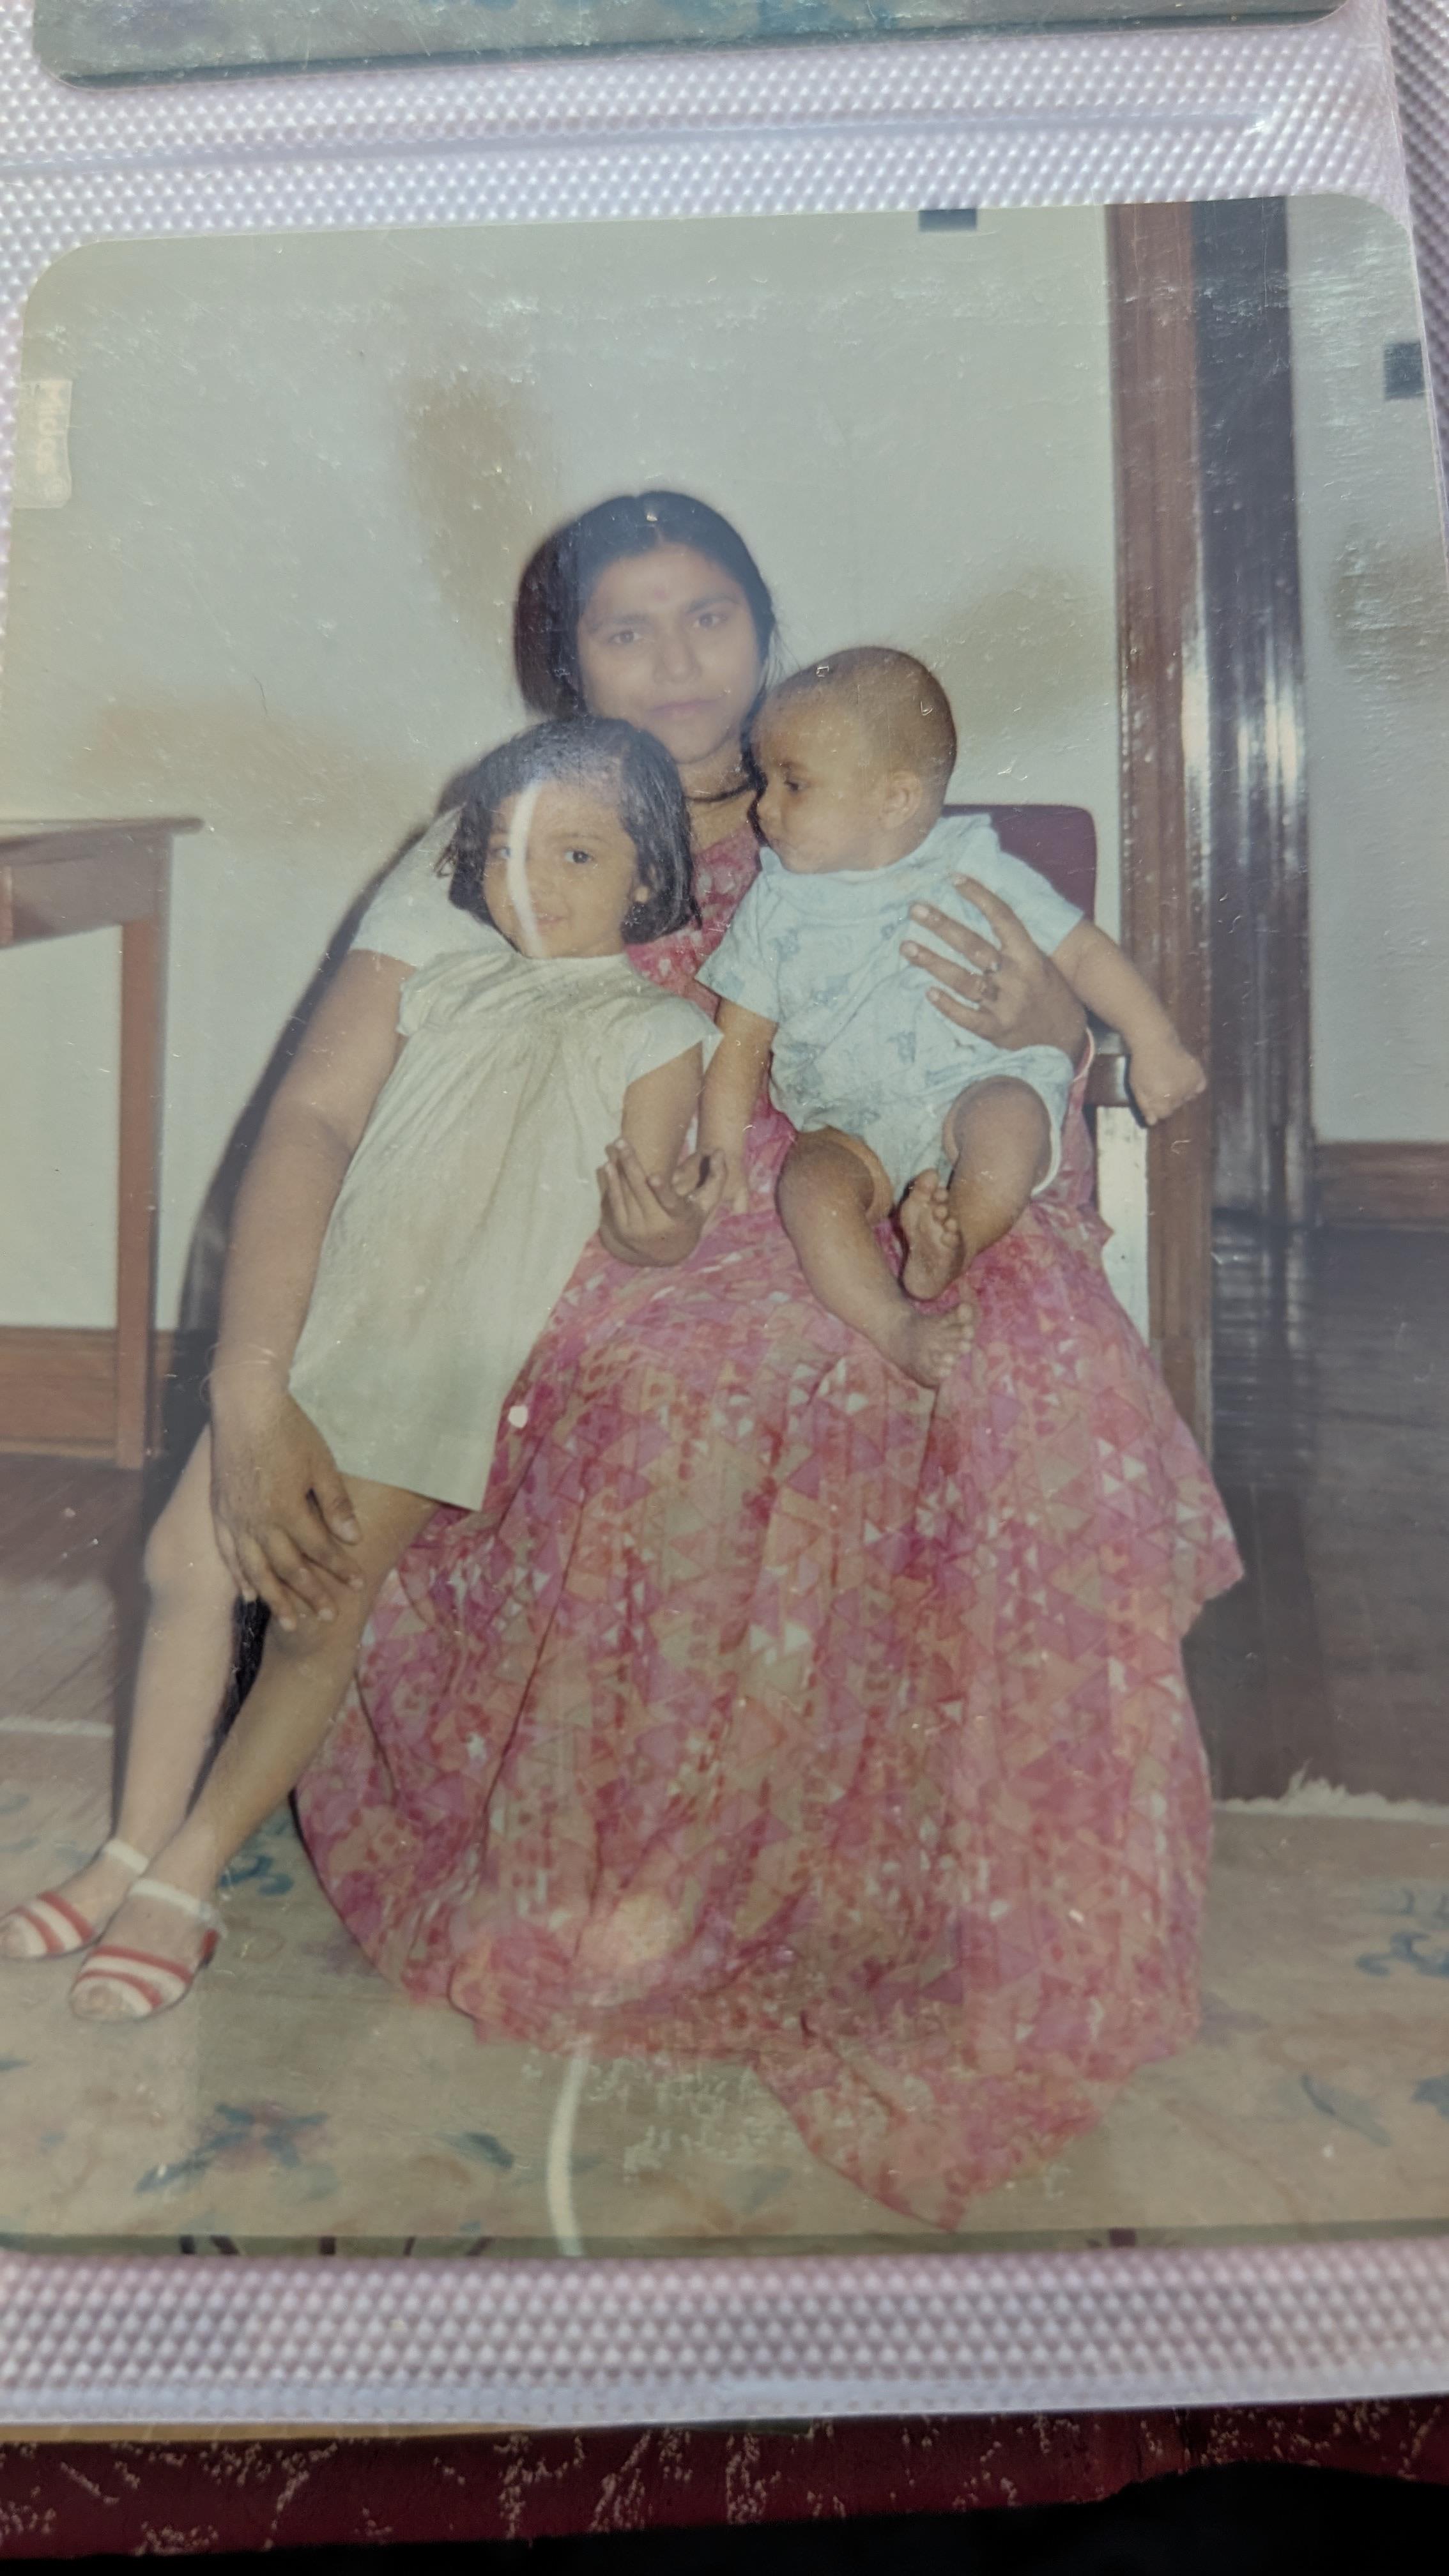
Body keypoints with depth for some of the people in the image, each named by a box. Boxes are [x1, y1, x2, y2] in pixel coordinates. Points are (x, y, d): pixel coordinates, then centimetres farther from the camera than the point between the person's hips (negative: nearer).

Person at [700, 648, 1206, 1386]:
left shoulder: (976, 869, 3)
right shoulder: (777, 907, 8)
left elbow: (1082, 951, 8)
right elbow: (739, 1045, 8)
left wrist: (1154, 1043, -1)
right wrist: (721, 1160, -1)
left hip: (978, 1088, -1)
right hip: (853, 1131, 2)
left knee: (1006, 1114, -35)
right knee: (809, 1180, -29)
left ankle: (944, 1254, -25)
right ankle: (895, 1324, -36)